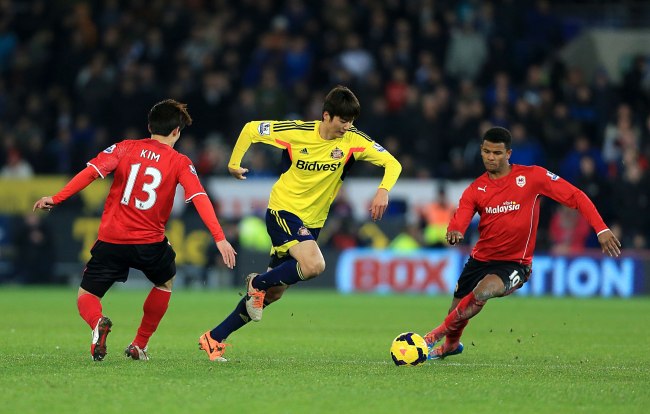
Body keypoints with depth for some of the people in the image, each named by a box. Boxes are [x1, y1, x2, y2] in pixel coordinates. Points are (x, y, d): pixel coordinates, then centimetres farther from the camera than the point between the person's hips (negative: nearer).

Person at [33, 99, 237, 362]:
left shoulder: (125, 148, 4)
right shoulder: (180, 163, 1)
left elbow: (91, 171, -7)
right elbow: (200, 198, -10)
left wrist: (56, 199, -4)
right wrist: (219, 238, -15)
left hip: (111, 241, 0)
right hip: (150, 244, 0)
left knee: (86, 296, 12)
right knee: (166, 282, 32)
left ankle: (98, 323, -25)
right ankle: (139, 345, 27)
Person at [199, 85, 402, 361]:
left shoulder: (353, 140, -8)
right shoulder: (296, 132, -14)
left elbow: (392, 163, -11)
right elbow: (250, 129, -1)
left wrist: (383, 190, -29)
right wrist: (234, 163, 3)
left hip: (312, 222, 5)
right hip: (283, 211, -5)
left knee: (273, 292, 7)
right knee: (314, 265, -30)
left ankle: (215, 338, 19)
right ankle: (257, 282, -4)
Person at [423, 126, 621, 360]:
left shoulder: (531, 176, -10)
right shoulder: (476, 189, 0)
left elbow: (575, 197, -9)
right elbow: (459, 220, -11)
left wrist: (601, 230, -18)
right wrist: (453, 232, -37)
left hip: (514, 264, -4)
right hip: (480, 259, 4)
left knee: (483, 290, -33)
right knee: (457, 308, 11)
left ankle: (440, 333, -13)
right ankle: (451, 345, 47)